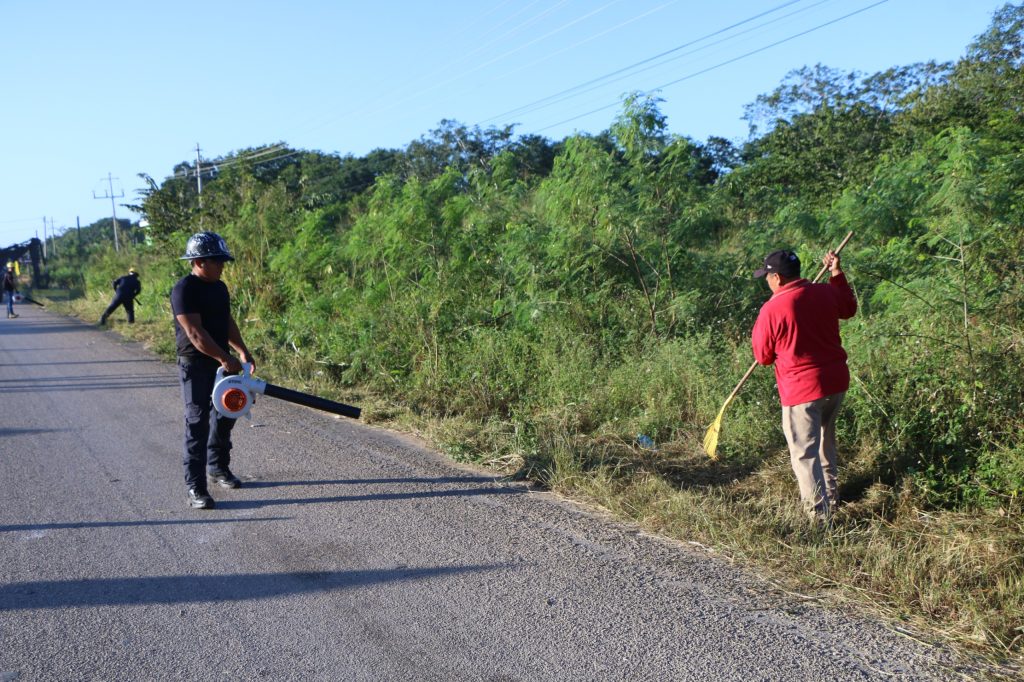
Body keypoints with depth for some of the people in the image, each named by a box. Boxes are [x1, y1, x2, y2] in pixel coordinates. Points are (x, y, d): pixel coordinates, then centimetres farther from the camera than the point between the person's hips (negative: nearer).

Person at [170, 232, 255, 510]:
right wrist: (224, 358, -25)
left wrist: (242, 351, 5)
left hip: (221, 362, 8)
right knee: (198, 423, -8)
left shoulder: (220, 288, 10)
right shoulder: (184, 290, -17)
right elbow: (195, 333, -23)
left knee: (225, 416, 17)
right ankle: (195, 487, -4)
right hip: (195, 365, -8)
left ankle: (218, 467, 36)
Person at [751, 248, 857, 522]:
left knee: (805, 453, 2)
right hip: (836, 381, 7)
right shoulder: (825, 293, -1)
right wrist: (837, 273, 25)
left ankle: (820, 514, 3)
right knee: (826, 440, 26)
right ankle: (831, 494, 40)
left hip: (801, 389, -7)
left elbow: (763, 356, -6)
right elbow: (849, 309, 23)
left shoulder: (772, 310, -17)